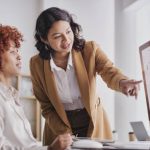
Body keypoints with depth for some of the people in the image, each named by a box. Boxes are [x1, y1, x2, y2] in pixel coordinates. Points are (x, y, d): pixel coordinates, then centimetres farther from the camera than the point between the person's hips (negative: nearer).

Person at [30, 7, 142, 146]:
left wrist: (122, 82, -53)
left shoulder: (90, 49, -15)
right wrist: (65, 133, -15)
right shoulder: (37, 64, -12)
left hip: (94, 123, 0)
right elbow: (46, 106, -5)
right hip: (59, 127, 0)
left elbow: (109, 72, -30)